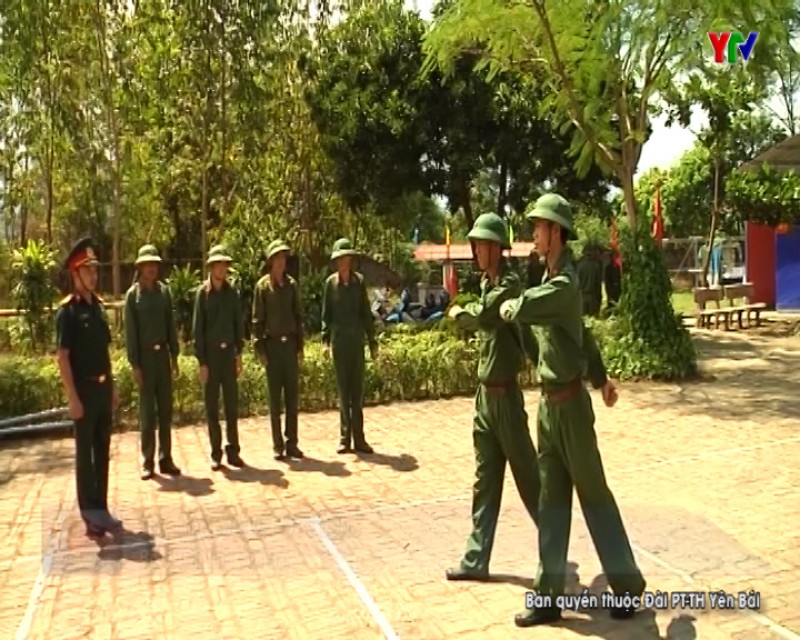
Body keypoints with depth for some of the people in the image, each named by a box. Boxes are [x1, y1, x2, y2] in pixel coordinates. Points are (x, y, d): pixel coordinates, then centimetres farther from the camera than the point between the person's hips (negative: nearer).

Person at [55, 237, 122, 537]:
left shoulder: (98, 305, 10)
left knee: (103, 451, 13)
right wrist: (72, 398, -18)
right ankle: (89, 514, 14)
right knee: (85, 454, 4)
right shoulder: (67, 310, -12)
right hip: (84, 389, -7)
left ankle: (101, 508, 24)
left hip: (103, 387, 7)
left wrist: (112, 386, 14)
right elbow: (62, 356, -14)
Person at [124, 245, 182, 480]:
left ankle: (165, 459, 15)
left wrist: (174, 355, 6)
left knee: (166, 408, 6)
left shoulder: (164, 290, 7)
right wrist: (134, 365, -9)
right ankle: (147, 462, 10)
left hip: (163, 354, 4)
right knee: (147, 411, 2)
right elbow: (130, 331, -5)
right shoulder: (133, 294, -4)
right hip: (145, 355, -3)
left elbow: (171, 324, 9)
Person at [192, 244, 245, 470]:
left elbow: (238, 323, 10)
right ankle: (216, 453, 12)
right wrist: (202, 362, -7)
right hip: (211, 354, -3)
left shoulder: (231, 293, 5)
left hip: (228, 352, 3)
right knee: (212, 407, 4)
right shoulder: (203, 293, -3)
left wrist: (239, 352, 4)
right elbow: (197, 329, -4)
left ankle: (233, 451, 15)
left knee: (232, 403, 6)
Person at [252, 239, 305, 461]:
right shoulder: (262, 285, -2)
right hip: (272, 344, -3)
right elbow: (257, 319, -2)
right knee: (275, 397, 2)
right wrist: (260, 349, -8)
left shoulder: (292, 284, 8)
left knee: (292, 395, 5)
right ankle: (277, 445, 9)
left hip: (290, 343, 3)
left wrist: (300, 345, 8)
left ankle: (292, 443, 13)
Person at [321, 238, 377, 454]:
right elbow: (326, 314, 6)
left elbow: (366, 313, 6)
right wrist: (325, 340, -3)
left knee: (358, 390, 3)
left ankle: (359, 438, 10)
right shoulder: (330, 282, 2)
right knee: (343, 390, 5)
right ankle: (345, 438, 12)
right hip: (339, 341, 0)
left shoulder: (359, 280, 3)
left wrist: (372, 341, 5)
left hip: (357, 340, 0)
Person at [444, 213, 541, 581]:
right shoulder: (487, 283, 12)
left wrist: (457, 313, -10)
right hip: (485, 394, 9)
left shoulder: (509, 284, -16)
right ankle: (476, 560, 21)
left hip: (505, 394, -9)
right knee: (485, 479, 13)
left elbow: (482, 315, -31)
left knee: (527, 475, 2)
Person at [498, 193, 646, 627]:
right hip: (548, 402, 9)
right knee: (551, 499, 10)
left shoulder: (565, 284, -17)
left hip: (570, 403, -9)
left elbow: (518, 311, -28)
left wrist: (506, 308, -4)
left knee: (593, 493, 4)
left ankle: (627, 585, 22)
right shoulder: (549, 279, 13)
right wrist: (600, 378, 24)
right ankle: (549, 596, 18)